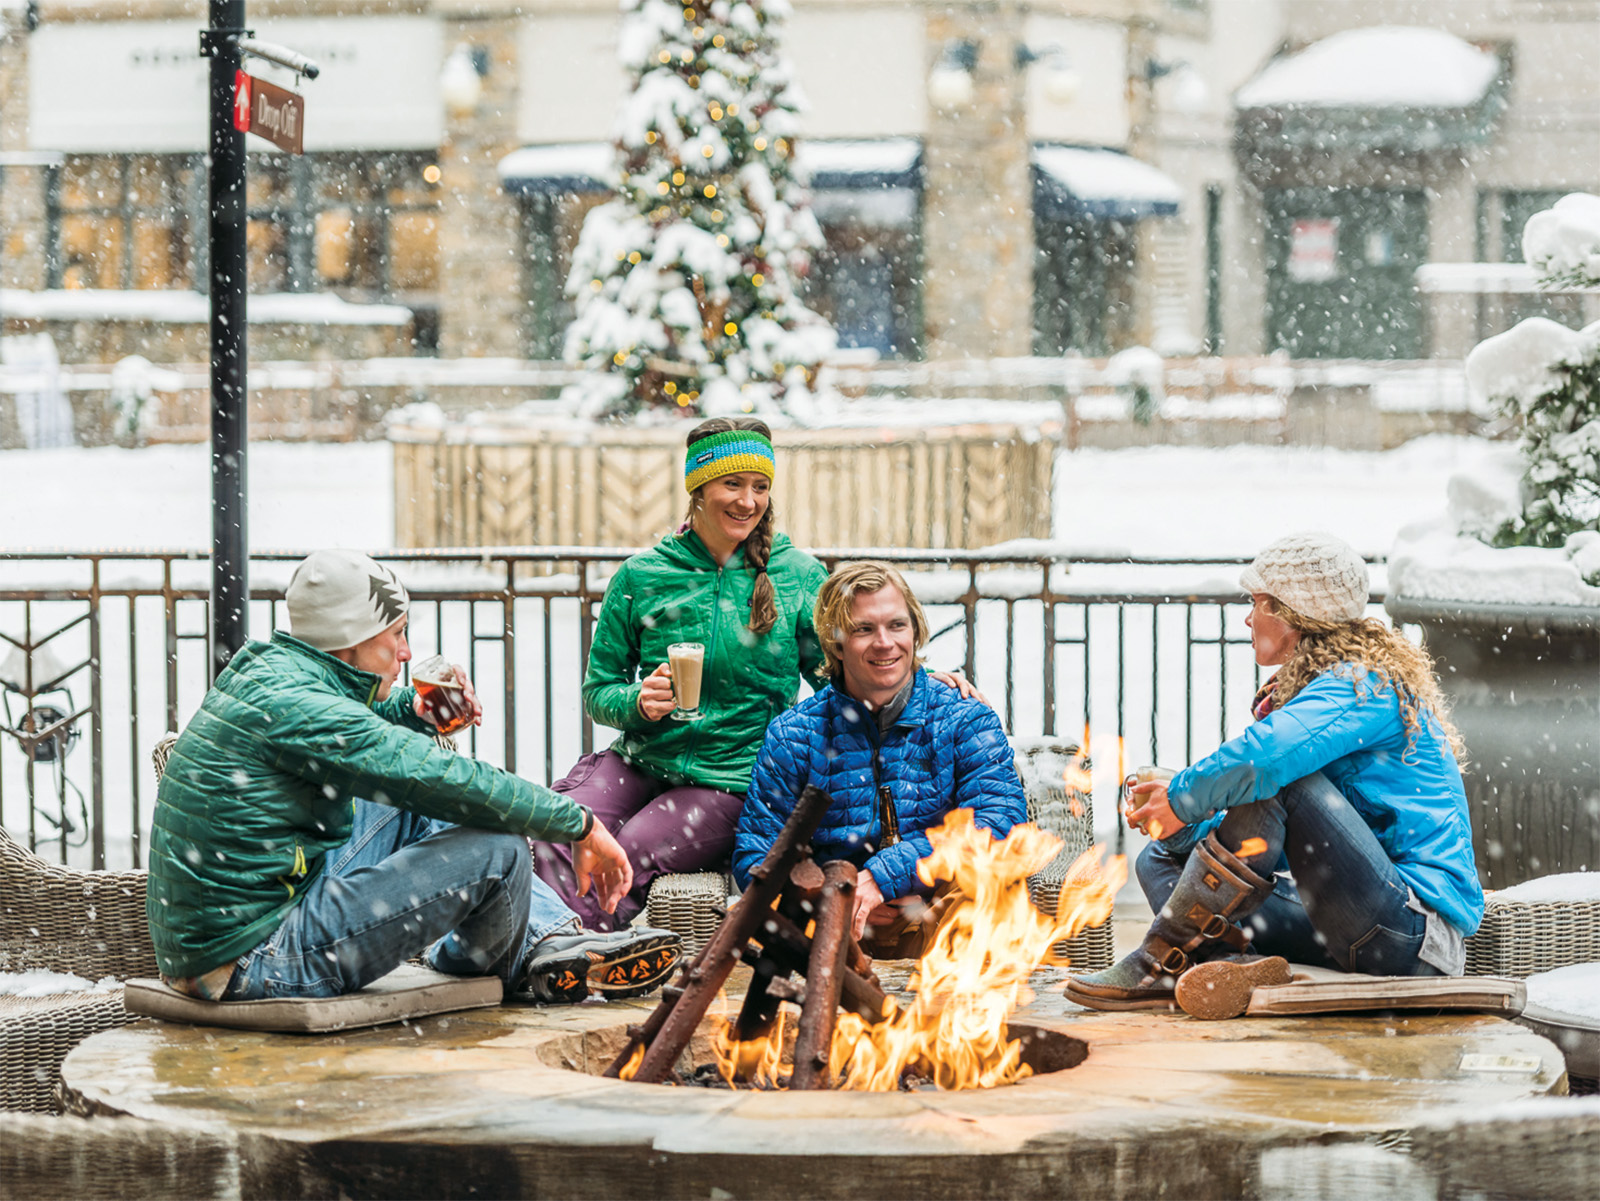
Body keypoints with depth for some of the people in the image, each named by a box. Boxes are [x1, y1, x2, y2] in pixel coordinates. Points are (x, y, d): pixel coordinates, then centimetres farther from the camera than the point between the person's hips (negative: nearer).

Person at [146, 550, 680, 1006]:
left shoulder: (269, 669, 9)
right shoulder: (291, 705, -21)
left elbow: (356, 726, 32)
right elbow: (447, 780, -23)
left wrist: (412, 710, 9)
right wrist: (580, 824, -14)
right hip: (255, 958, -11)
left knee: (413, 807, 19)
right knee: (497, 849, -15)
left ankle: (553, 942, 14)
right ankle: (512, 967, 18)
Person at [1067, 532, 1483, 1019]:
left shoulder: (1364, 683, -9)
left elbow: (1264, 755, -30)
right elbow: (1278, 847, 17)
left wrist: (1181, 800, -13)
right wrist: (1182, 826, 0)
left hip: (1419, 935, -10)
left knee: (1268, 780, -24)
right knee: (1161, 859, 8)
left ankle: (1161, 962, -22)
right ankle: (1233, 964, -26)